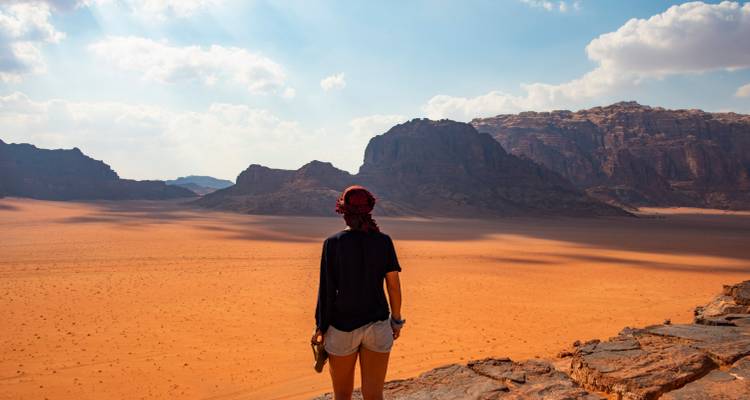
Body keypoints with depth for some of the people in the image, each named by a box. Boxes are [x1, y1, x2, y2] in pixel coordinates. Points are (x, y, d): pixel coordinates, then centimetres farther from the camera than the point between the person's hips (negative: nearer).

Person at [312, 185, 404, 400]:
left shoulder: (333, 242, -9)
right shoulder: (384, 241, -4)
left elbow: (327, 289, -8)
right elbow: (394, 285, -1)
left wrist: (320, 326, 2)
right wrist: (396, 320, 11)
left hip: (342, 327, -1)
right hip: (378, 326, 2)